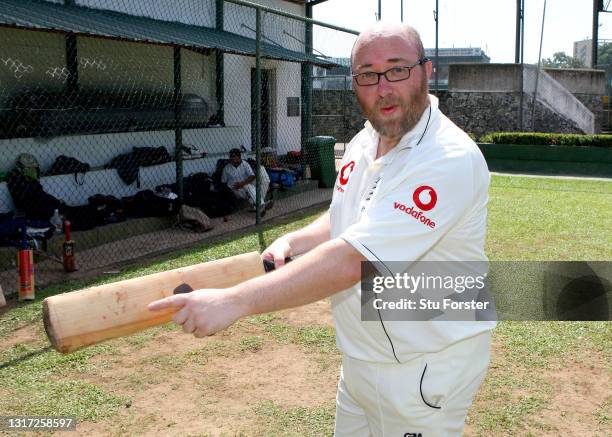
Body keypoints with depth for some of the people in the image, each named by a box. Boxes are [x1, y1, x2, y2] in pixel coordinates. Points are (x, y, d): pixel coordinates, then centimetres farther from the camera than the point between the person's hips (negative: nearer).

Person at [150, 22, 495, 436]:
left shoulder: (450, 159, -26)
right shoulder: (364, 143, 4)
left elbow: (350, 261, -33)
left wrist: (234, 302, -32)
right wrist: (292, 241, -2)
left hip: (424, 367, -8)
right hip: (363, 357, 8)